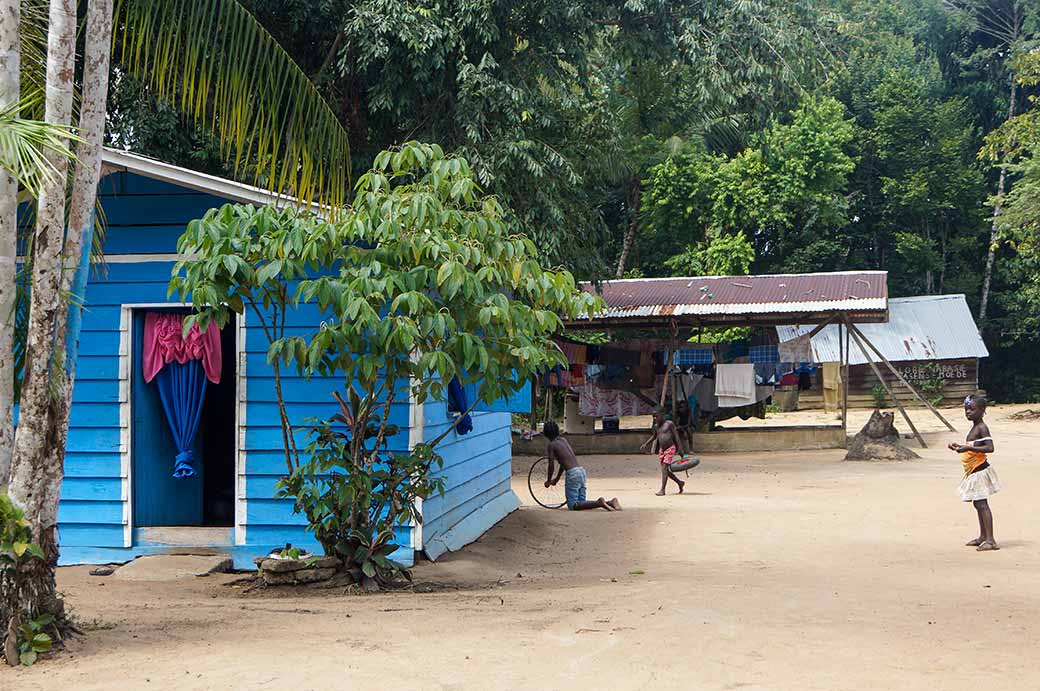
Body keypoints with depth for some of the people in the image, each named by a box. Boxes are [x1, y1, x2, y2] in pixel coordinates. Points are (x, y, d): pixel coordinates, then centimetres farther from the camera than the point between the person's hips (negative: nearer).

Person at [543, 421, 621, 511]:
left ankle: (599, 503, -27)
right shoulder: (564, 440, 22)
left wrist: (548, 481, 14)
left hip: (572, 474, -8)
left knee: (573, 506, -7)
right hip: (582, 471, 8)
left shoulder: (551, 445, -1)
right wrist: (557, 479, 40)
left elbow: (551, 466, -2)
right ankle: (609, 503, -6)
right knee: (581, 503, 11)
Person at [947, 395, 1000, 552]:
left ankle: (991, 540, -13)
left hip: (979, 471, -10)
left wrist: (968, 448, -32)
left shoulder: (982, 428, -15)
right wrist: (960, 447, 17)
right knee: (978, 504, 17)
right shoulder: (974, 427, 15)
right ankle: (983, 537, 27)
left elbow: (989, 448, -26)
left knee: (982, 504, -11)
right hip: (973, 472, 10)